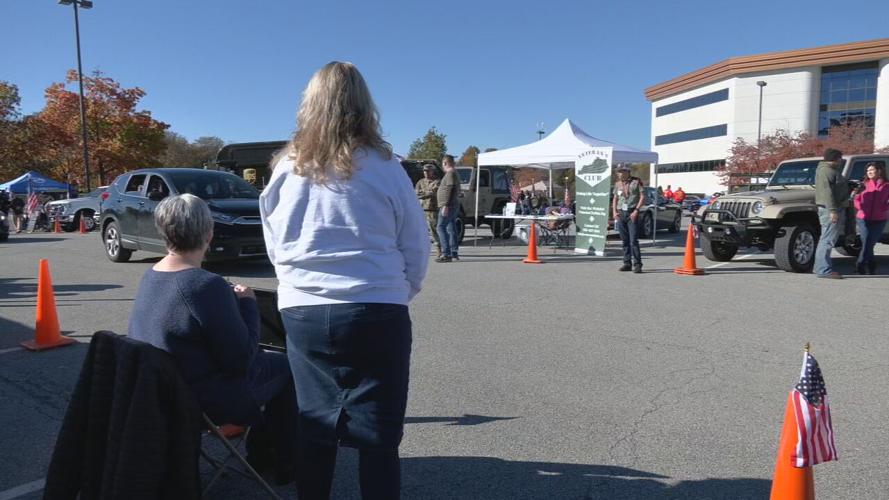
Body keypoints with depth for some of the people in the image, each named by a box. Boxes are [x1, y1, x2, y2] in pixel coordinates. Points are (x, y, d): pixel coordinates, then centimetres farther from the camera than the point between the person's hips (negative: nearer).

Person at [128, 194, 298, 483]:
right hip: (203, 401, -8)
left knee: (265, 359, 22)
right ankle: (288, 464, 22)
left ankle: (260, 453, 33)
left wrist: (231, 300, 5)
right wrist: (247, 303, -8)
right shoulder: (207, 285, -28)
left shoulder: (150, 276, -1)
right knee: (285, 365, 7)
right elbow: (240, 359, -19)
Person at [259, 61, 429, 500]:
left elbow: (274, 245, 12)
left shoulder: (287, 167, 3)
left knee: (313, 431, 16)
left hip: (302, 312, 3)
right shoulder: (382, 166, -5)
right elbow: (416, 246, 1)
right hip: (377, 314, -3)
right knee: (378, 438, 6)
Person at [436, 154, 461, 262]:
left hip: (448, 206, -11)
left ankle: (446, 254, -17)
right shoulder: (454, 173, 21)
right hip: (454, 206, 11)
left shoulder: (450, 173, -12)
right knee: (451, 229, 12)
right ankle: (454, 253, 15)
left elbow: (449, 190, -21)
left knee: (441, 228, -12)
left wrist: (445, 205, -24)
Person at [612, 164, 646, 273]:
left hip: (632, 213, -5)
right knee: (624, 241, 7)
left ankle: (637, 264, -9)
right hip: (620, 213, 5)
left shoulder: (637, 181, -2)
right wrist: (614, 211, 5)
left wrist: (636, 211, -13)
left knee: (633, 240, -11)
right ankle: (627, 263, 13)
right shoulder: (618, 183, 13)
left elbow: (643, 197, -5)